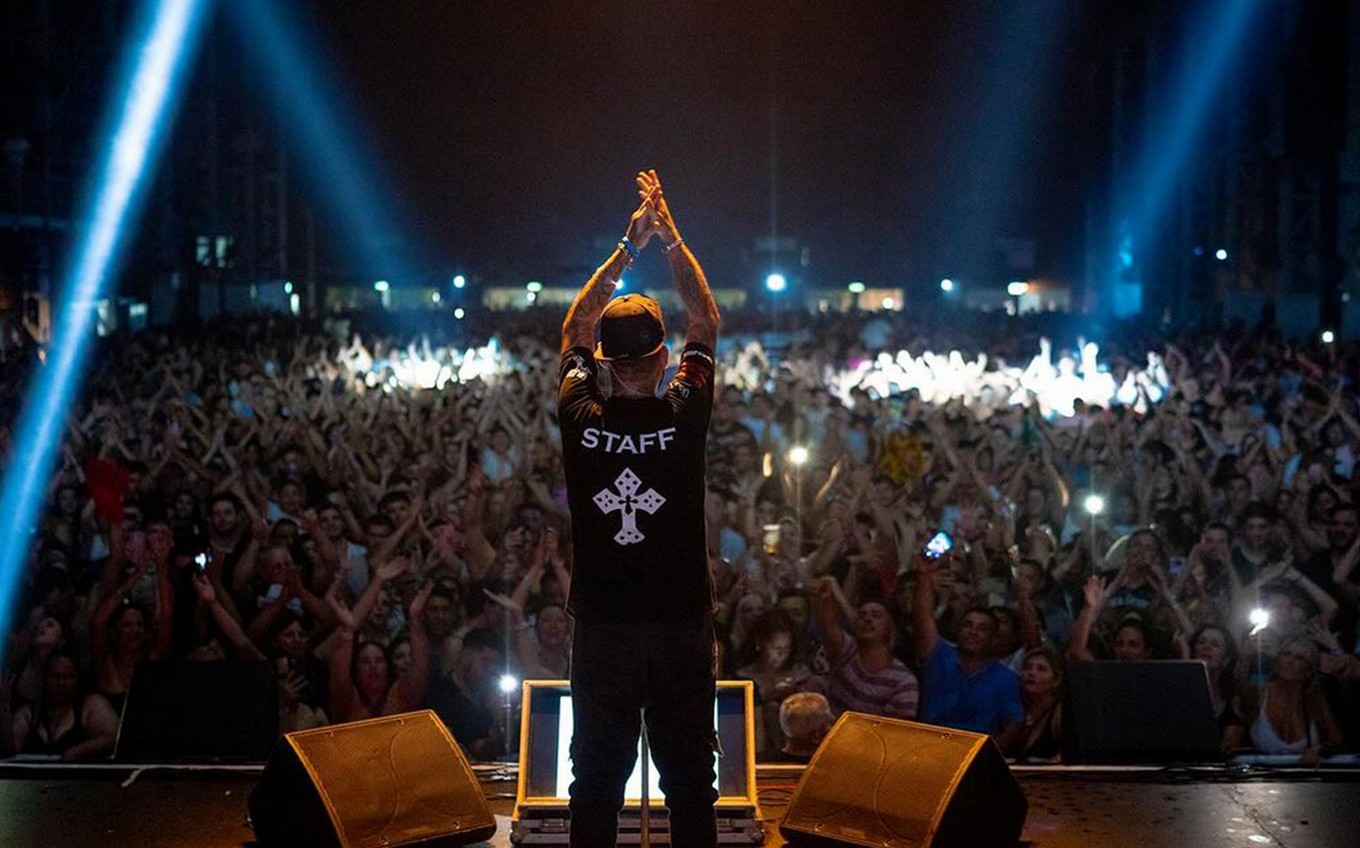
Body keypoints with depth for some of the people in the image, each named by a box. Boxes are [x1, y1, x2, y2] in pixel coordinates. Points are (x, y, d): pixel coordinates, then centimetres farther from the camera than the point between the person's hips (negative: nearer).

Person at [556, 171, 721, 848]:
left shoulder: (581, 420, -7)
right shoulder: (683, 417, -9)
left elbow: (574, 331, 11)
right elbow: (706, 323, 7)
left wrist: (627, 247, 15)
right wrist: (670, 239, 11)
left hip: (601, 627, 1)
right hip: (683, 624, -1)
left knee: (596, 780, 7)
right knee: (690, 782, 6)